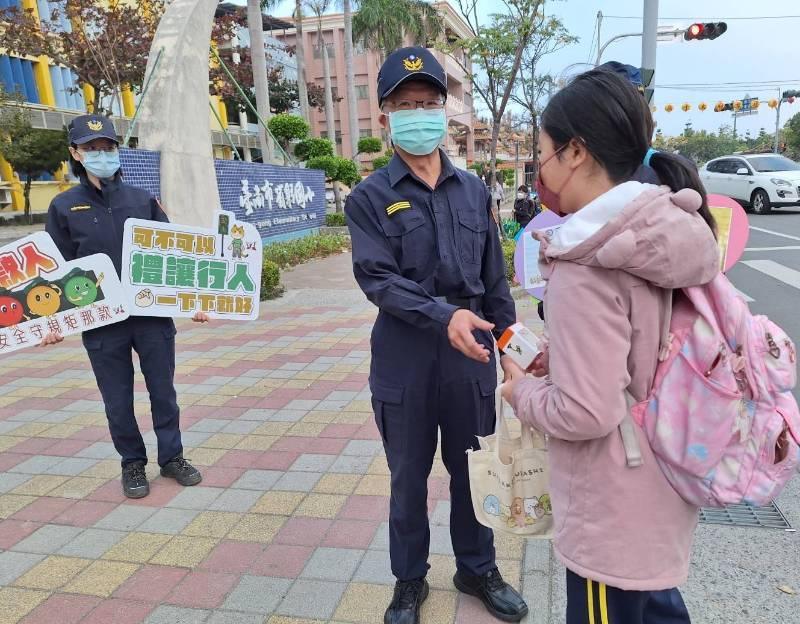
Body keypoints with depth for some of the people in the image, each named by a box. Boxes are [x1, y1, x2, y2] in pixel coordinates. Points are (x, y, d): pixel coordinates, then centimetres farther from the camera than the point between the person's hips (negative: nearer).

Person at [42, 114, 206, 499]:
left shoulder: (142, 200, 5)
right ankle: (132, 463, 28)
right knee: (118, 400, 10)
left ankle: (171, 457, 26)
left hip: (153, 315, 1)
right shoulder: (64, 207, 2)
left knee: (163, 390, 10)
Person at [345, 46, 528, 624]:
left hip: (471, 355, 3)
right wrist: (443, 316, -27)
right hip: (406, 359, -2)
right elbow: (376, 279, -14)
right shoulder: (370, 198, -3)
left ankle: (478, 569, 40)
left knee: (474, 471, 17)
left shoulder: (474, 191, 7)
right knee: (410, 478, 13)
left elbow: (495, 278, 11)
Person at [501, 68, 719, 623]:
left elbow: (587, 413, -28)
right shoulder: (673, 231, -2)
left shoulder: (584, 267, -28)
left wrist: (524, 392, -10)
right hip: (661, 486, 8)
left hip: (614, 512, -7)